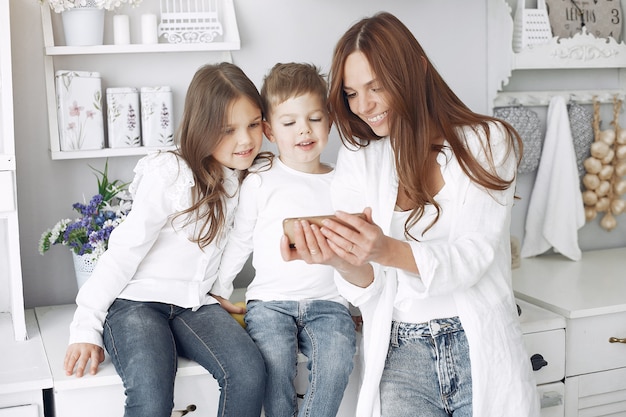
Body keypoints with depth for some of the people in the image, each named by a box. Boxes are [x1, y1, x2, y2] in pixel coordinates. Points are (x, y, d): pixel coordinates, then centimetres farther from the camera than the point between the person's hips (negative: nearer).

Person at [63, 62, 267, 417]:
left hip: (194, 306, 5)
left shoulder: (241, 177, 6)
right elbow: (124, 251, -12)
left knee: (250, 372, -24)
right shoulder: (170, 174, -13)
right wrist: (86, 328, -13)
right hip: (135, 302, -5)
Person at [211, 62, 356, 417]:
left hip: (328, 302, 1)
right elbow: (239, 243, 14)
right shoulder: (259, 183, 6)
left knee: (336, 359, -28)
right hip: (270, 301, -1)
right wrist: (218, 293, 13)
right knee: (275, 361, -28)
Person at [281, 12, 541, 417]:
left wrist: (391, 252, -27)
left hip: (481, 344, -1)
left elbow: (472, 259, -9)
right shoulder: (357, 160, 8)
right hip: (402, 348, 1)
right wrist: (343, 262, -21)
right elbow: (367, 289, 3)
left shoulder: (487, 142, 2)